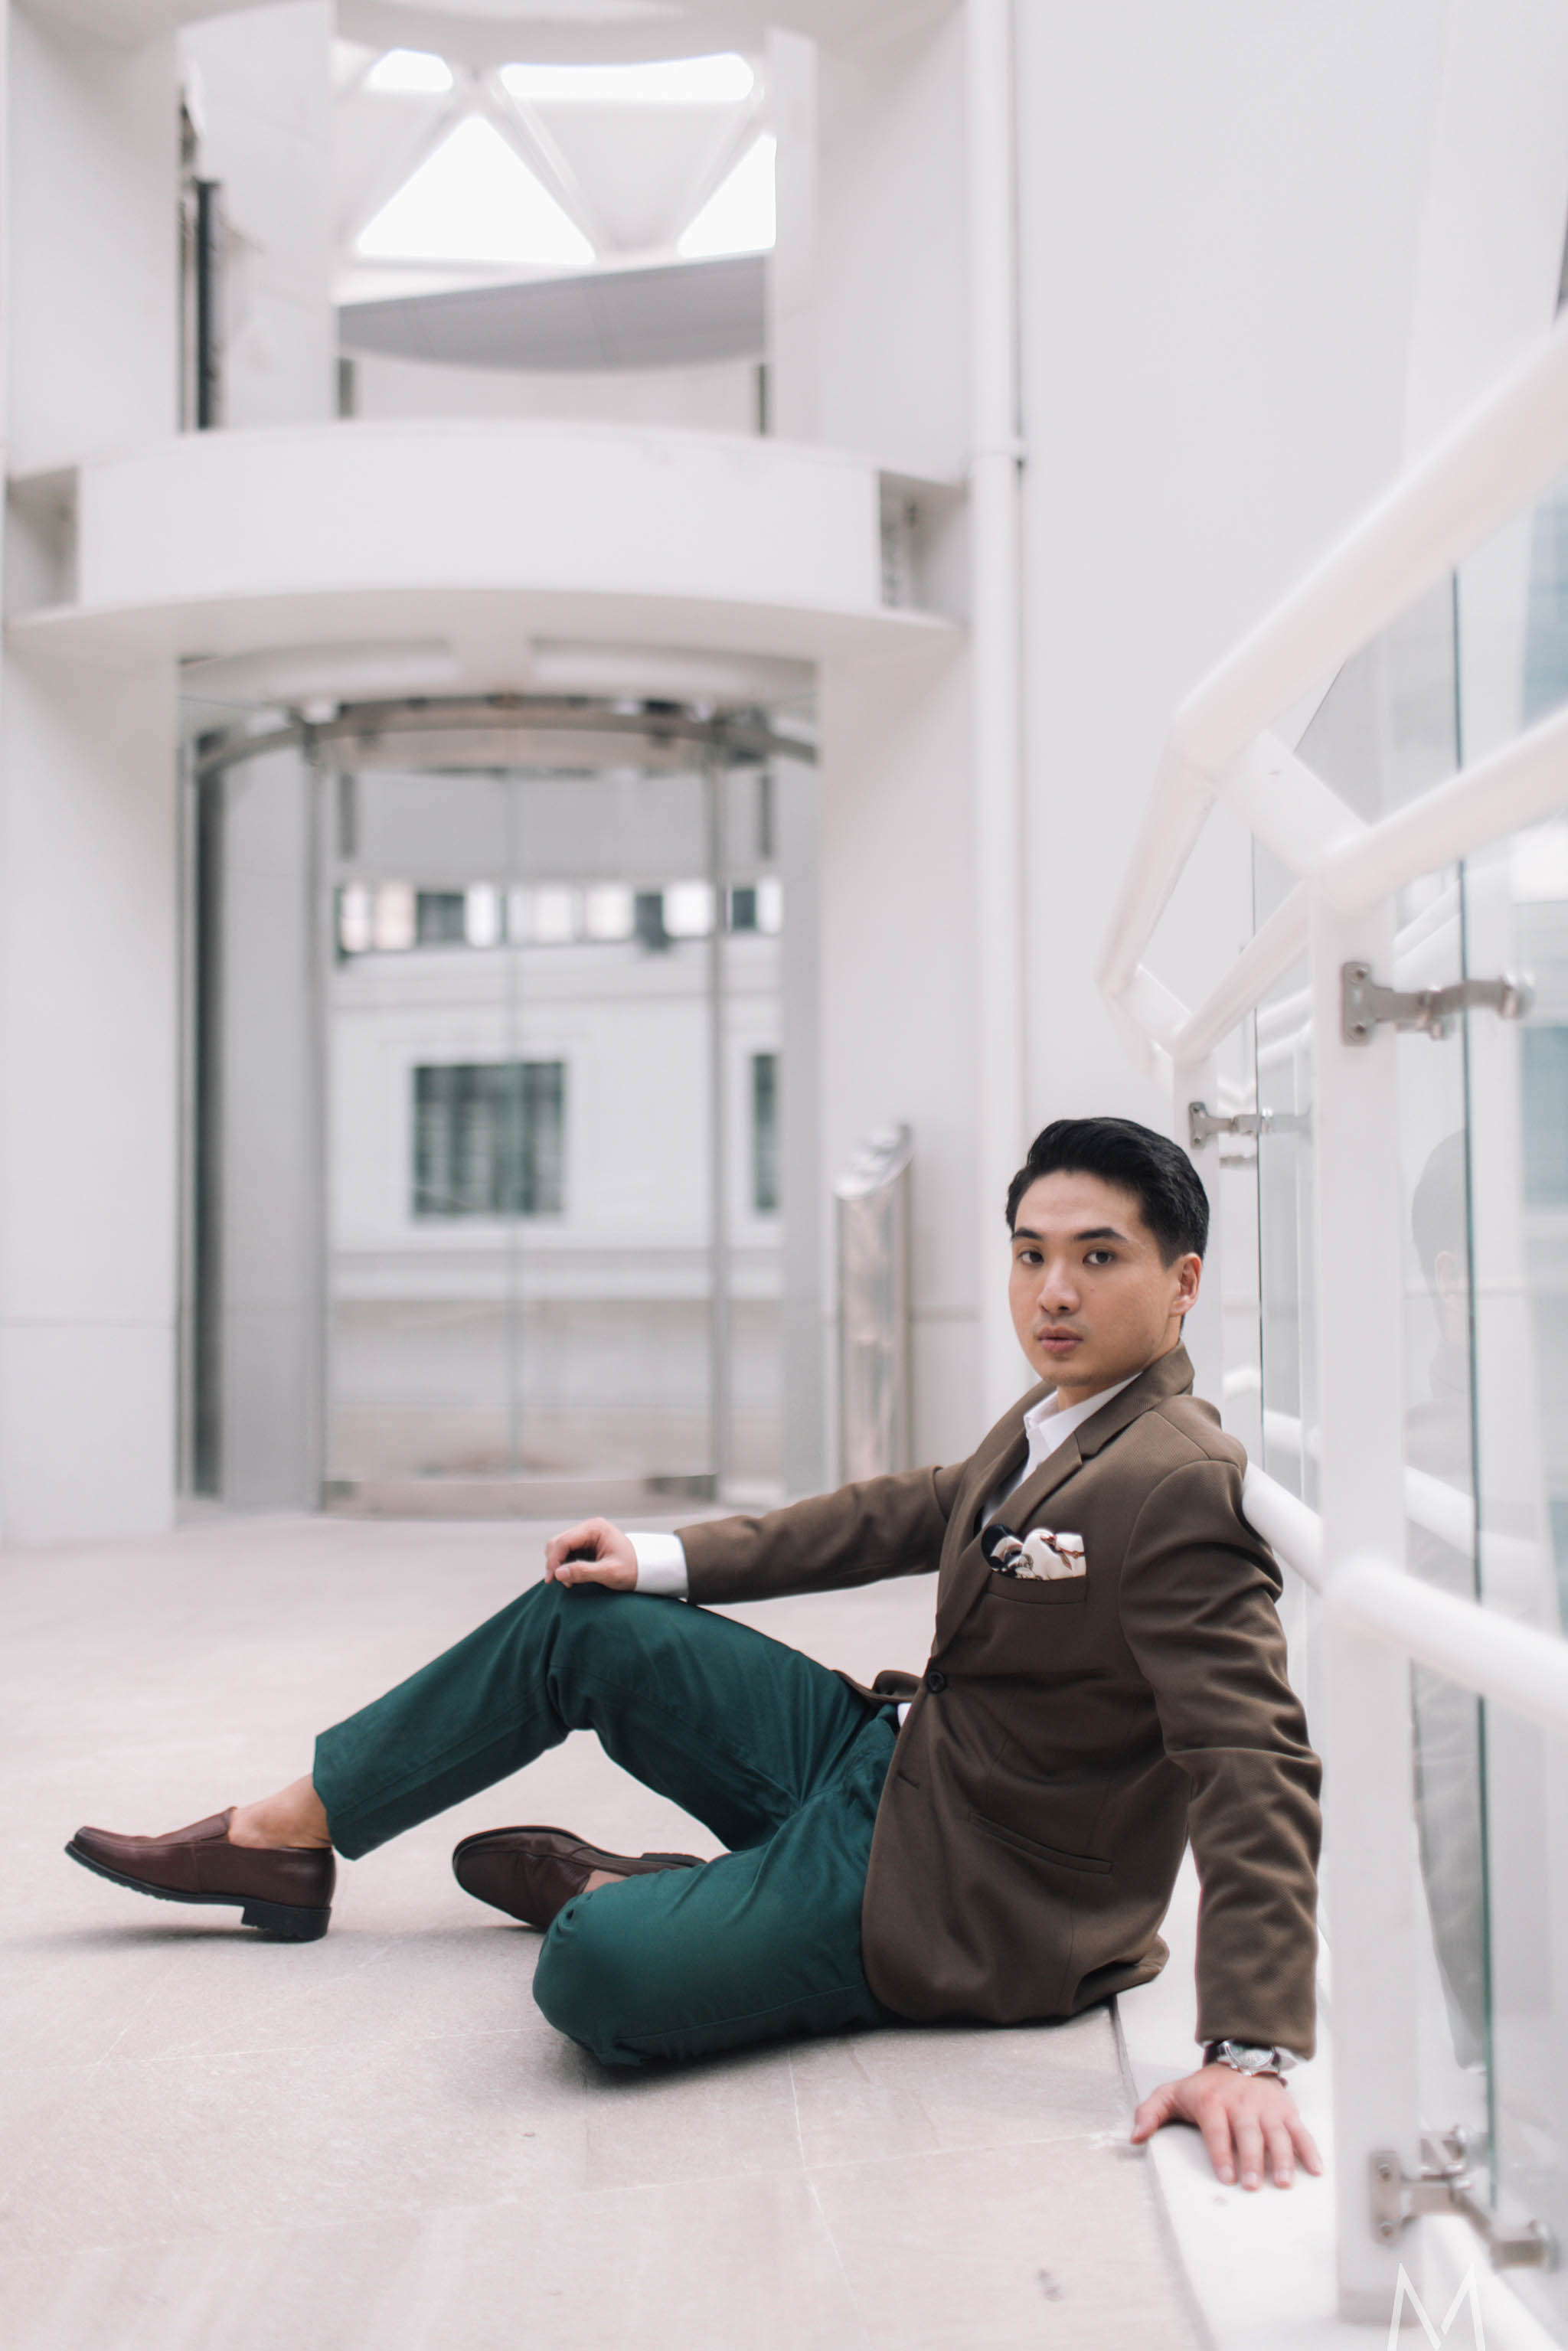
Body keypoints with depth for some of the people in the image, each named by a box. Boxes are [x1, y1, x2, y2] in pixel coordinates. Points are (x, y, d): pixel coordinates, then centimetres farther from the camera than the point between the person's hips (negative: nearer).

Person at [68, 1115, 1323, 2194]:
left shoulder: (1178, 1486, -26)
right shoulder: (1057, 1414, 3)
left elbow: (1255, 1765, -30)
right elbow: (913, 1513, 17)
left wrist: (1251, 2050, -38)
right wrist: (666, 1560, 14)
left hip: (942, 1888, -9)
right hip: (888, 1752, 9)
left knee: (597, 1973, -30)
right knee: (577, 1620, 10)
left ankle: (620, 1891, 7)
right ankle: (281, 1837, 22)